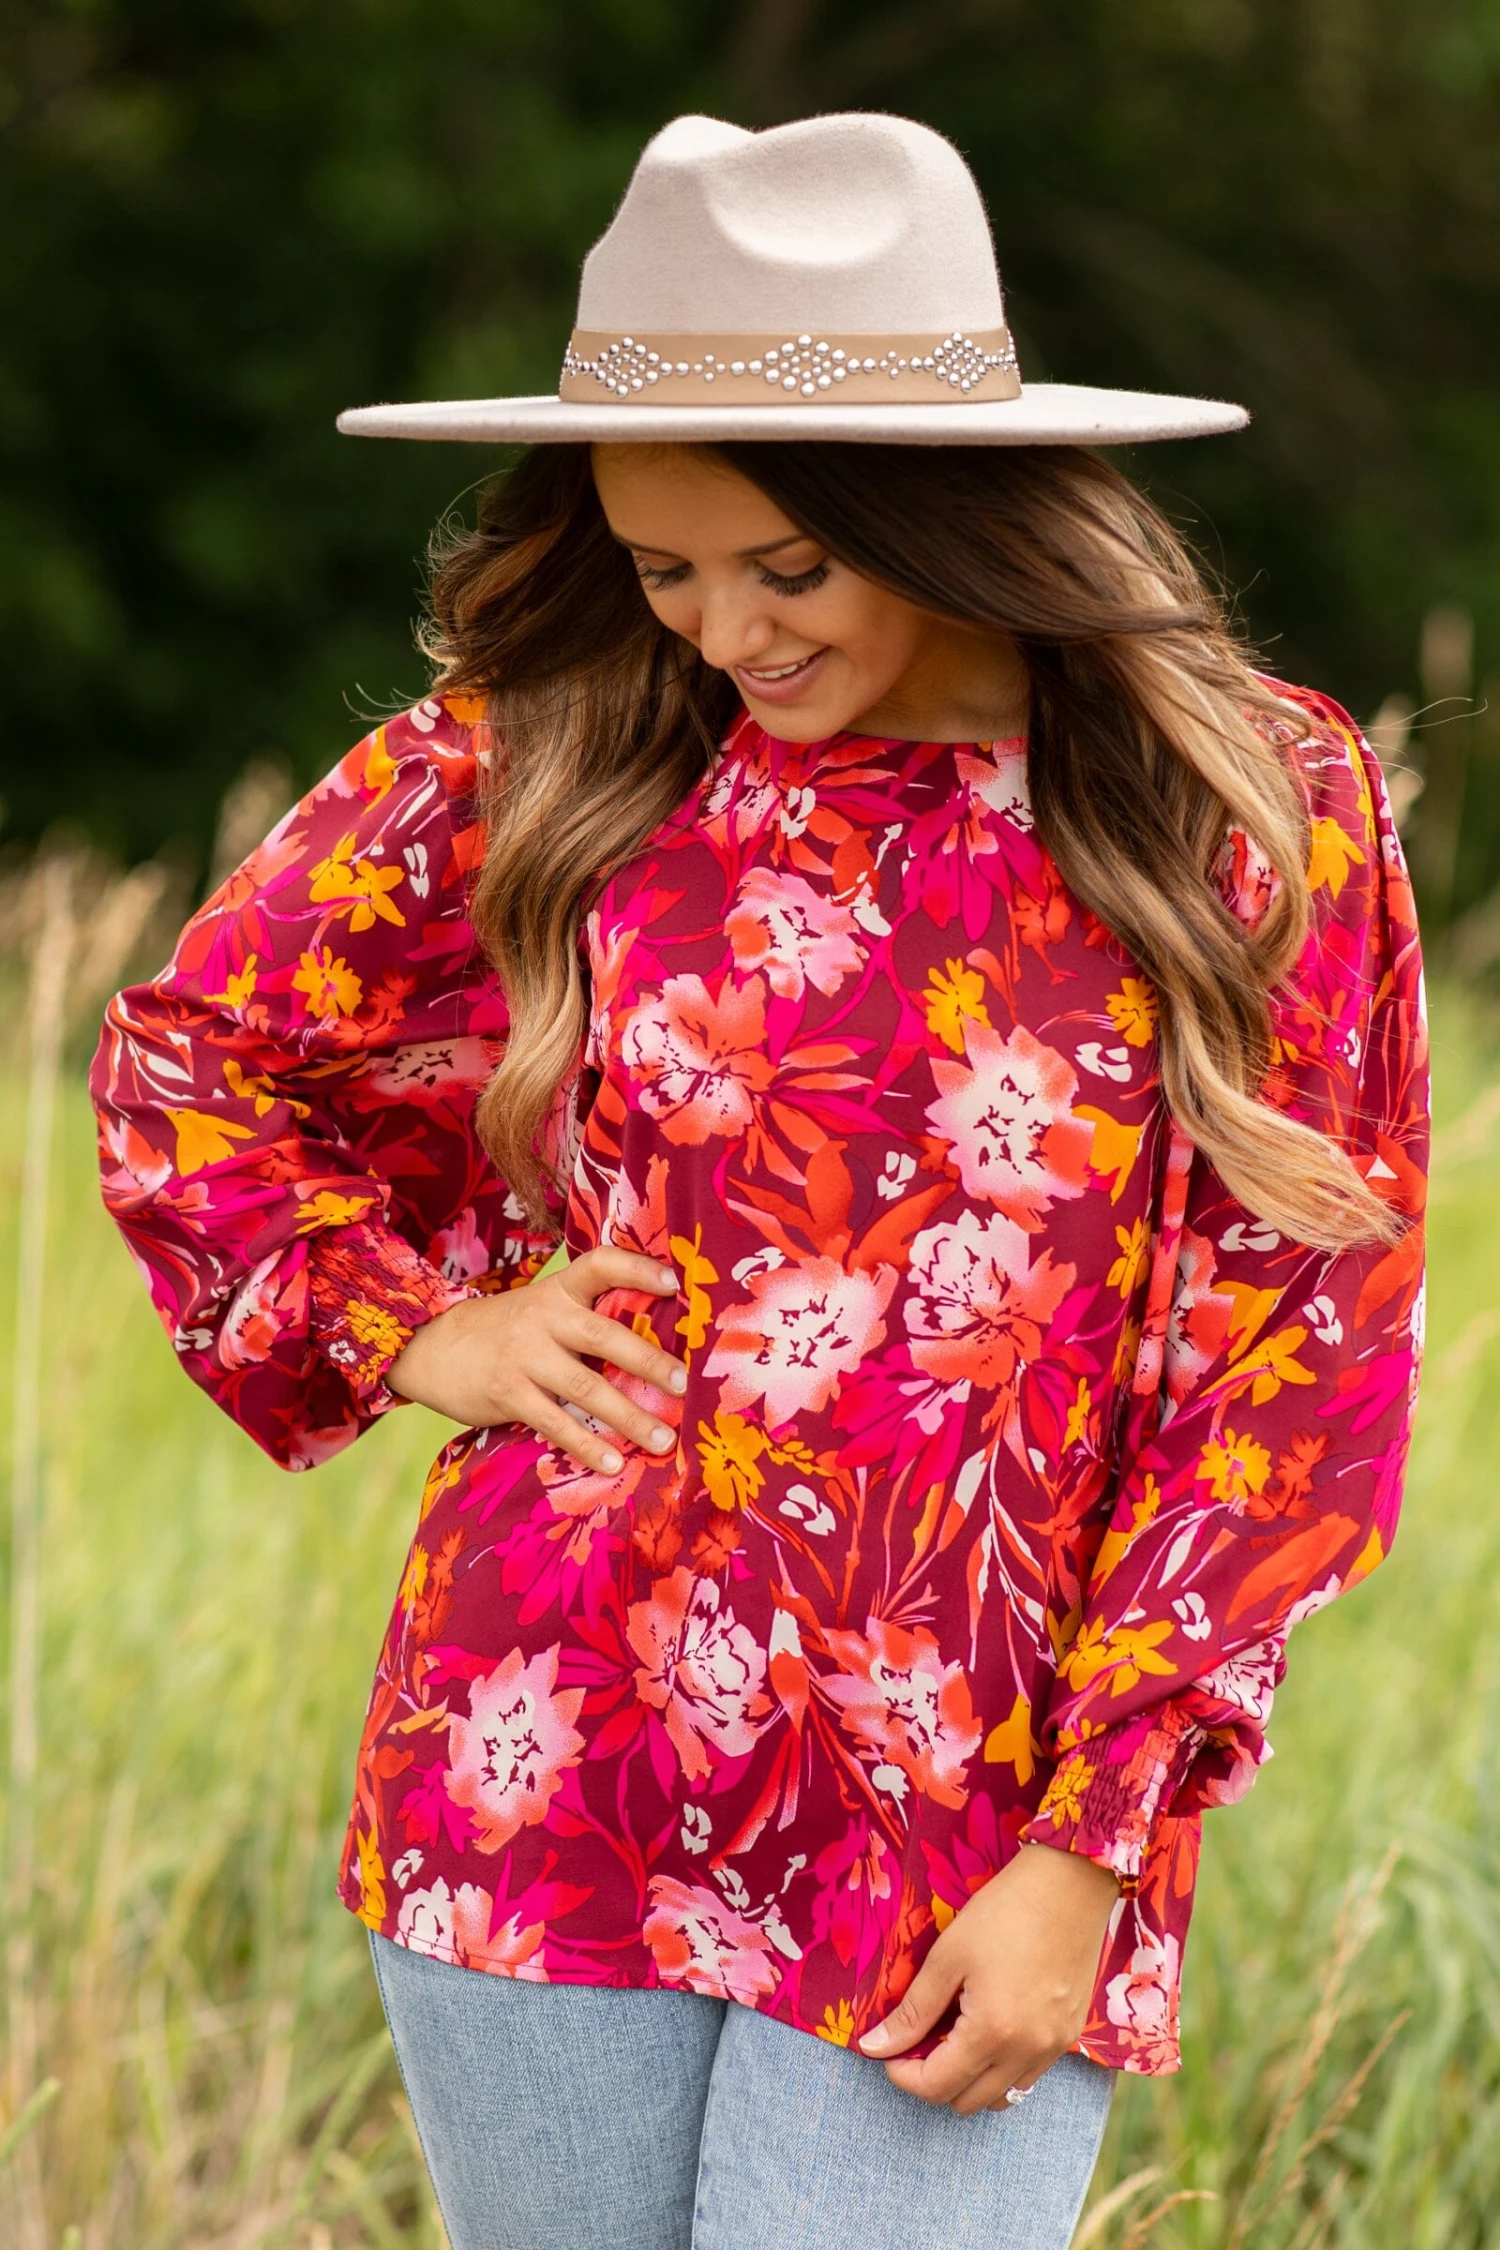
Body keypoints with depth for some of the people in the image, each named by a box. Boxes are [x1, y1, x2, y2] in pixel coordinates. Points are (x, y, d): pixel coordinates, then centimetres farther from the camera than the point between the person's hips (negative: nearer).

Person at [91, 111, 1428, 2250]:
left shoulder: (1258, 818, -3)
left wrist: (1091, 1854, -7)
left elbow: (1290, 1383, -2)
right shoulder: (537, 765, 2)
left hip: (973, 1876, -2)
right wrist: (410, 1333, 2)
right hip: (546, 1807, 2)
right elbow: (182, 1066, 17)